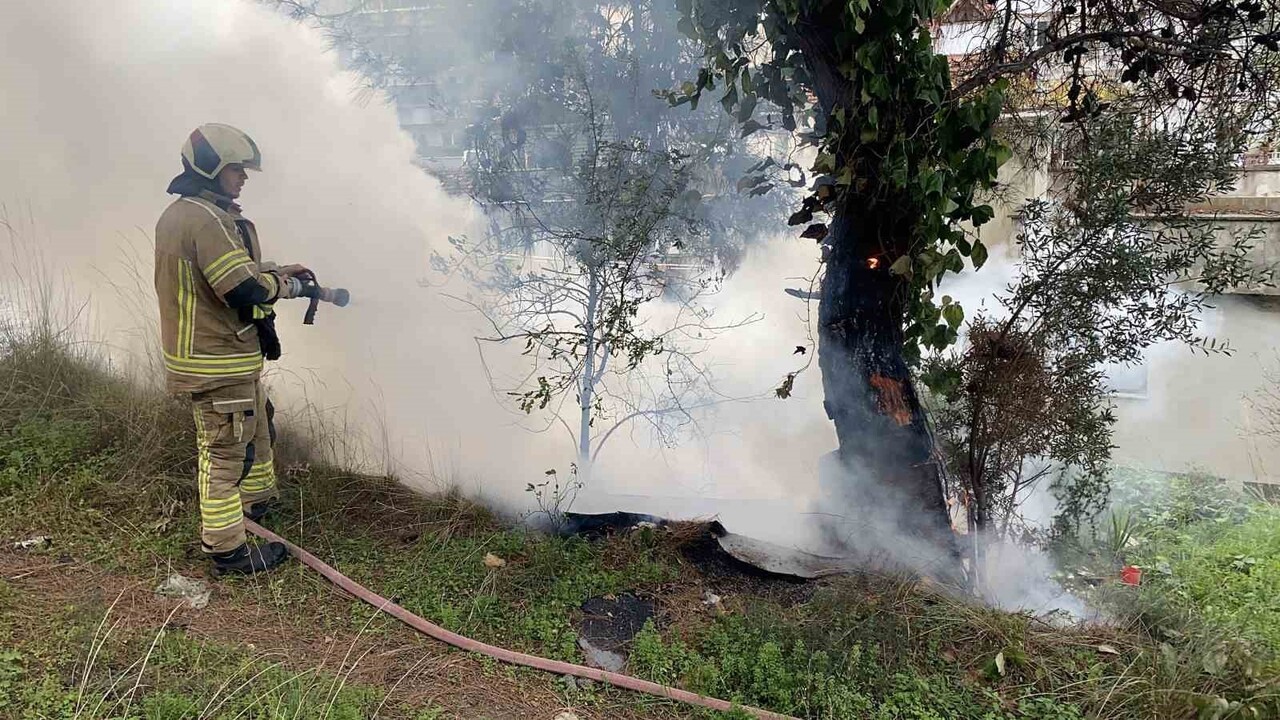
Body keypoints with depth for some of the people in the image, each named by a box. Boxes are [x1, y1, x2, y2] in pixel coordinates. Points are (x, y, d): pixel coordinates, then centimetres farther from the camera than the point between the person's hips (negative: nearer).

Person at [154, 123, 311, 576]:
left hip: (232, 356, 11)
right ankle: (227, 550, 12)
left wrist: (274, 272, 10)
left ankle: (259, 499, 46)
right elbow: (246, 290, -27)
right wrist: (288, 285, -9)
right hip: (218, 363, -11)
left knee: (257, 429, 27)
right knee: (225, 452, 0)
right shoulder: (205, 220, -23)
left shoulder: (179, 214, 11)